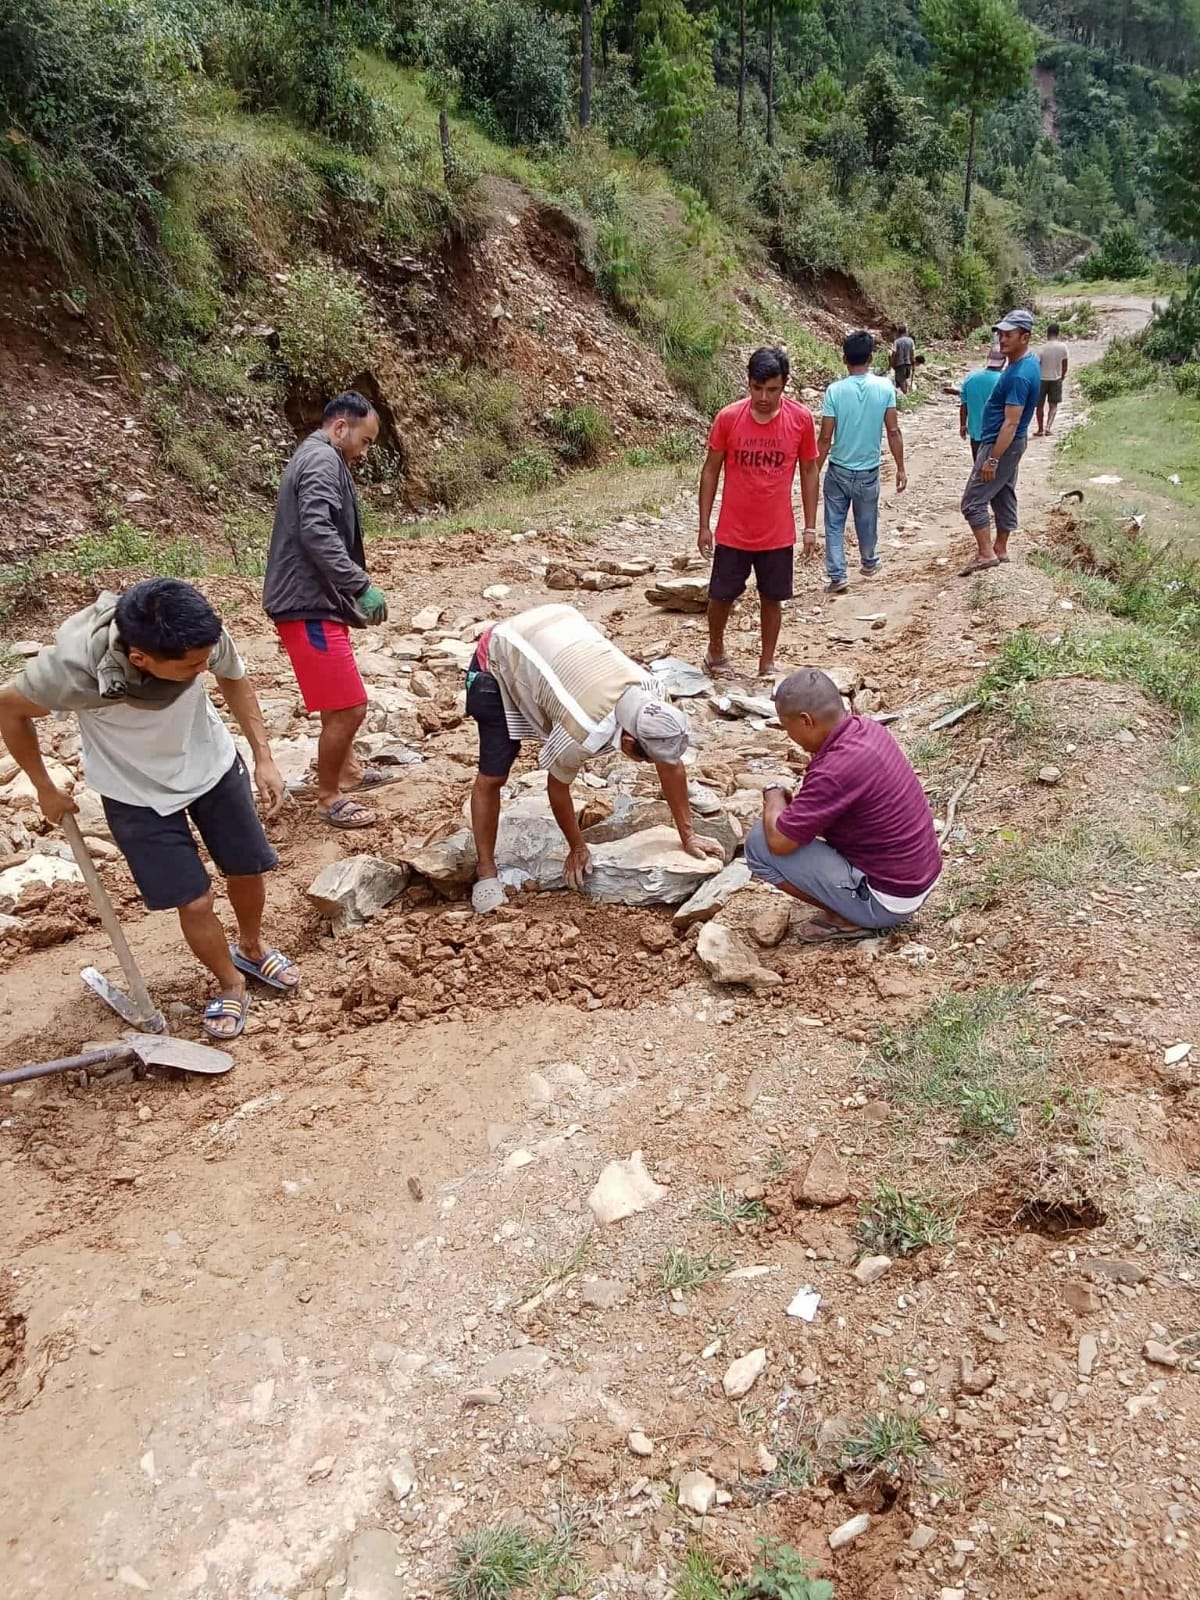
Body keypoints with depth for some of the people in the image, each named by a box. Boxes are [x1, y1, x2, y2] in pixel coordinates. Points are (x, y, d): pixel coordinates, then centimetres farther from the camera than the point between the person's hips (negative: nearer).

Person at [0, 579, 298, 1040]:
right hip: (138, 791, -3)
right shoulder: (73, 666, -37)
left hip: (212, 763, 3)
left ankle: (251, 948, 46)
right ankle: (230, 986, 28)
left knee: (247, 869, 14)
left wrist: (263, 757, -7)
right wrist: (46, 789, -3)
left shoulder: (203, 635, -30)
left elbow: (234, 678, -5)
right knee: (194, 901, -2)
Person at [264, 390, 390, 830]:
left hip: (315, 599, 11)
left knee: (341, 700, 25)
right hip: (309, 605, -11)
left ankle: (347, 769, 42)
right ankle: (328, 796, 8)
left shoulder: (314, 458, 21)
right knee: (348, 706, -6)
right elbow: (318, 533, -27)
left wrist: (351, 590, 19)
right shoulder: (323, 460, -13)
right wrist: (362, 586, -27)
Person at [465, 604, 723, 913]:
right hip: (499, 655, -6)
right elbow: (557, 786, -15)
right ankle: (486, 873, 6)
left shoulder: (650, 694, -21)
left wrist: (687, 836, 0)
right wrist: (577, 848, 0)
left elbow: (671, 765, -7)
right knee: (492, 777, -8)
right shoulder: (584, 733, -37)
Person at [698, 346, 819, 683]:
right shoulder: (728, 417, -10)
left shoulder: (801, 419, -7)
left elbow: (809, 471, 2)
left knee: (772, 598, 11)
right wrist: (704, 525, -3)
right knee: (721, 595, 10)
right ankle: (715, 652, 34)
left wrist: (810, 526, 1)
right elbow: (710, 471, -2)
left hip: (778, 532, 1)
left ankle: (767, 662, 26)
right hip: (732, 531, 0)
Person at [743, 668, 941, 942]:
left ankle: (844, 919, -2)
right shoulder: (867, 728, -1)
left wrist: (774, 795, -3)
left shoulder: (836, 769, -28)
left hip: (890, 898, -9)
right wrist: (794, 801, 6)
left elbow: (779, 841, -21)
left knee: (760, 844, -10)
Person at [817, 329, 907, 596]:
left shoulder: (835, 391, -12)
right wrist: (900, 468, 4)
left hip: (838, 471, -2)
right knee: (867, 521, 21)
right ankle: (869, 561, 43)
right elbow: (893, 431, -5)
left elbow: (826, 438, -11)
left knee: (834, 524, 8)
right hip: (868, 472, 2)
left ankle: (837, 575, 0)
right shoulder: (885, 388, -8)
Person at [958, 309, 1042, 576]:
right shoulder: (1028, 363, 7)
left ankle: (986, 554, -3)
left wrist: (992, 459, -26)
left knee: (973, 500, -5)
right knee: (1004, 495, 17)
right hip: (1009, 444, 11)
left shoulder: (1019, 375, -26)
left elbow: (1011, 423, -28)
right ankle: (1000, 549, 26)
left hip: (1000, 444, -10)